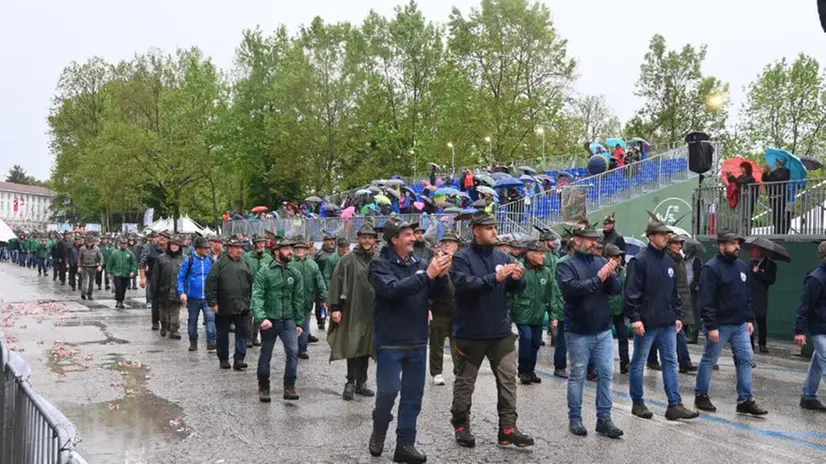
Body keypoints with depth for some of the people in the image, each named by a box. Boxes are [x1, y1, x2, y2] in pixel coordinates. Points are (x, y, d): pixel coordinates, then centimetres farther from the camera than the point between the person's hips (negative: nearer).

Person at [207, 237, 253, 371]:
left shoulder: (245, 263, 9)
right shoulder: (220, 263, -4)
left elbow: (251, 283, 12)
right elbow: (211, 283, -7)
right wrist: (213, 302, -12)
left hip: (242, 306, 3)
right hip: (224, 307, -3)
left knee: (242, 333, -1)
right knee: (222, 334, 9)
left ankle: (239, 359, 4)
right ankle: (223, 359, 22)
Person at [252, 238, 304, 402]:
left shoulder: (295, 273, 4)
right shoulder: (264, 272, -8)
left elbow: (298, 299, 8)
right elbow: (257, 296, -16)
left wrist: (299, 322, 7)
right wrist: (261, 318, -29)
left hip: (288, 320, 2)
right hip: (269, 321, -2)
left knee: (293, 351, -10)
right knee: (265, 355, 9)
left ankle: (289, 387, 2)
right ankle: (263, 388, 24)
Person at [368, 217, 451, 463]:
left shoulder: (420, 263, 3)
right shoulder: (380, 264, -9)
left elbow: (435, 294, 3)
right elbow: (393, 290, -25)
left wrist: (441, 275, -16)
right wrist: (427, 275, -28)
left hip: (418, 341, 5)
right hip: (390, 341, -4)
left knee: (413, 394, 7)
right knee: (388, 390, -2)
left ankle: (405, 444, 18)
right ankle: (379, 428, 27)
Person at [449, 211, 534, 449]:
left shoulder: (502, 257, 6)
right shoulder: (462, 258, -9)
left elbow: (515, 290, 7)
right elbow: (464, 285, -25)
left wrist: (517, 279, -15)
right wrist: (495, 278, -31)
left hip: (500, 331, 5)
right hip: (471, 332, -5)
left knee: (508, 379, 4)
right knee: (465, 382, 9)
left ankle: (508, 428, 10)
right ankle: (461, 426, 22)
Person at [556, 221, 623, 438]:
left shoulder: (601, 261, 6)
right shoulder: (566, 265, -6)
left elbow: (617, 289, 2)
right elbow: (572, 289, -22)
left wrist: (611, 275, -17)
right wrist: (599, 278, -23)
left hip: (604, 331, 4)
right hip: (579, 332, -4)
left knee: (606, 374, 6)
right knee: (577, 376, 6)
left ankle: (604, 418, 15)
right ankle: (575, 418, 18)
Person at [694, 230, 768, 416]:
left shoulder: (741, 266, 10)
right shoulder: (712, 268, -15)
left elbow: (747, 296, 18)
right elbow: (706, 300, -19)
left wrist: (750, 319, 13)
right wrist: (711, 326, -21)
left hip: (740, 324, 7)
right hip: (720, 325, -7)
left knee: (745, 359, 4)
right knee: (709, 360, 5)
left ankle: (745, 400, 10)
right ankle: (701, 396, 18)